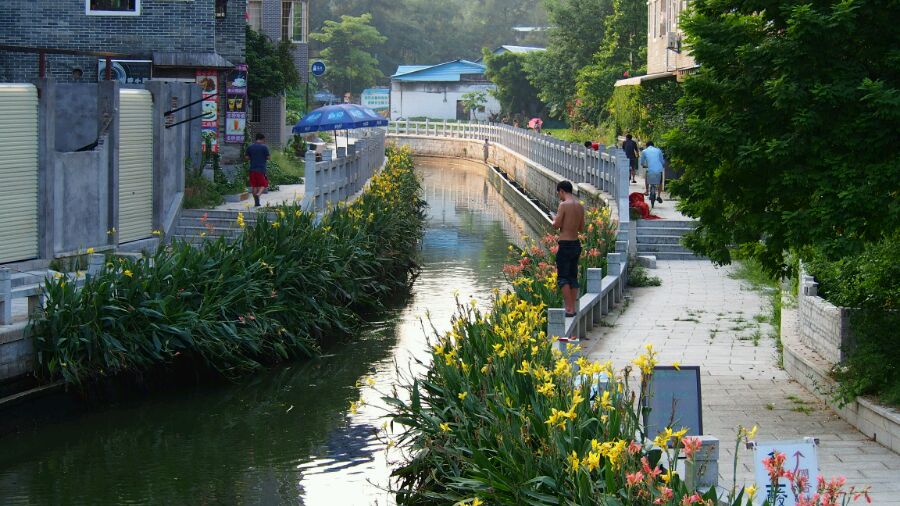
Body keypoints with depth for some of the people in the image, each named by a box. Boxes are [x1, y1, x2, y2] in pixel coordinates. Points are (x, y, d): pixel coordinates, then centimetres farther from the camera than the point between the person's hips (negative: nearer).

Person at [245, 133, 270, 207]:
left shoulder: (250, 147, 6)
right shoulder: (264, 147, -5)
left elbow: (247, 157, 7)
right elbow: (268, 157, -5)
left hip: (252, 168, 4)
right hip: (261, 168, -4)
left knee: (254, 186, 10)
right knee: (264, 184, 5)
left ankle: (256, 202, 10)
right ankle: (258, 194, -22)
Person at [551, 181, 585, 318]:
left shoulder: (564, 205, -15)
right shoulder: (580, 206, 8)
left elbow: (556, 225, -14)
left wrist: (556, 216, 5)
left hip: (565, 245, -8)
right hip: (576, 244, 8)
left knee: (562, 278, -3)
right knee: (573, 277, 13)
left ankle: (569, 309, -9)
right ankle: (572, 308, 16)